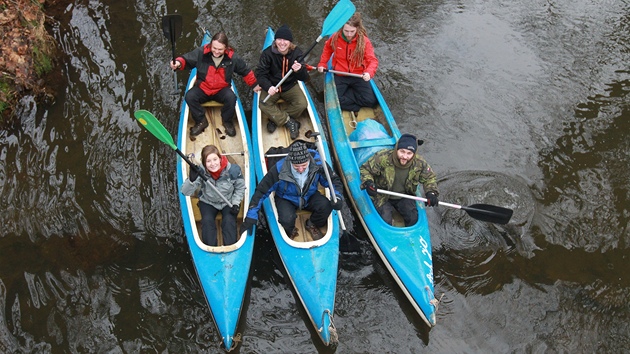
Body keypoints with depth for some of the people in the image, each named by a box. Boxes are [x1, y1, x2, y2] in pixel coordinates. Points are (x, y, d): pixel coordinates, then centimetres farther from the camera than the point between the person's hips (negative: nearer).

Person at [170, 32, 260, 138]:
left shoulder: (232, 57, -10)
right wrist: (178, 63, -36)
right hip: (202, 88, 1)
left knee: (231, 98, -32)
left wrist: (254, 85, 12)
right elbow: (186, 59, -11)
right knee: (189, 96, -27)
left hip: (222, 90, 0)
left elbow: (246, 71, 5)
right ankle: (201, 121, -4)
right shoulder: (201, 52, -13)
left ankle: (227, 122, -2)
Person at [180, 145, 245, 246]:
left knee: (229, 221, -22)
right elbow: (185, 192, -29)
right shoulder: (200, 172, -24)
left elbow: (240, 188, -3)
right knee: (207, 220, -22)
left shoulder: (233, 170, -23)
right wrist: (192, 179, -48)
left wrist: (236, 203, -14)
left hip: (229, 202, 0)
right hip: (208, 202, 1)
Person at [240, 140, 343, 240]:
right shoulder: (280, 169, -31)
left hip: (309, 197, 2)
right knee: (287, 220, -32)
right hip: (286, 199, -2)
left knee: (326, 206, -27)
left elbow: (334, 180, -10)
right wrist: (251, 216, -24)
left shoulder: (318, 163, -27)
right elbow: (261, 191, -23)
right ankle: (290, 231, 8)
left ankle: (312, 225, 8)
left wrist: (337, 197, -29)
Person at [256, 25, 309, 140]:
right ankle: (289, 121, -12)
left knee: (302, 104, -23)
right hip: (272, 86, -1)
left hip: (290, 86, 1)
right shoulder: (267, 53, -15)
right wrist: (268, 87, -38)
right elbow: (260, 74, -17)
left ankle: (276, 120, -7)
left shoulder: (297, 53, -12)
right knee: (264, 105, -27)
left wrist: (299, 70, -42)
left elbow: (304, 78, -16)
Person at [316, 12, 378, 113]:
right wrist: (322, 64, 2)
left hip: (358, 76, -1)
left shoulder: (364, 41, -16)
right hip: (340, 76, 1)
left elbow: (372, 60, -21)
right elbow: (327, 49, 13)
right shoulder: (335, 38, -10)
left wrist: (369, 72, -42)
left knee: (371, 101, -15)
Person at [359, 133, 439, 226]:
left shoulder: (420, 163, -17)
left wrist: (431, 192, -18)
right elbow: (365, 169, -12)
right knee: (385, 220, -19)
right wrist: (367, 182, -33)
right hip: (383, 196, -3)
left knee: (413, 219, -12)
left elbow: (429, 178, 2)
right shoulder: (383, 158, -26)